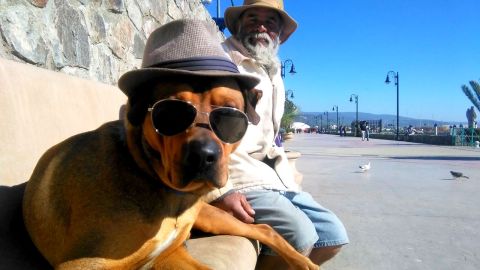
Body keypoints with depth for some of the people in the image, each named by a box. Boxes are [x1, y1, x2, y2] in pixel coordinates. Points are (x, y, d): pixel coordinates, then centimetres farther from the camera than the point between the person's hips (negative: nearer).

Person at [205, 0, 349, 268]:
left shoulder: (275, 77, 21)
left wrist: (287, 175, 15)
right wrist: (218, 191, -23)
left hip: (274, 178, 9)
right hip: (237, 177, -8)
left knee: (334, 236, 2)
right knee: (300, 234, -27)